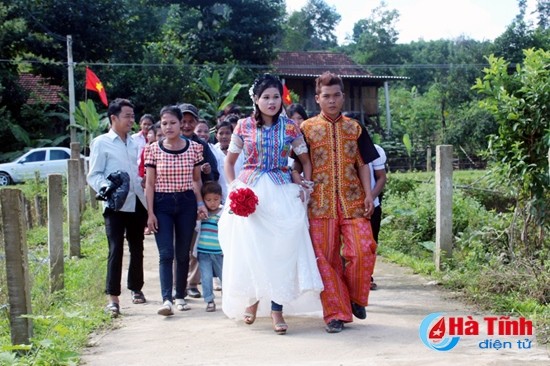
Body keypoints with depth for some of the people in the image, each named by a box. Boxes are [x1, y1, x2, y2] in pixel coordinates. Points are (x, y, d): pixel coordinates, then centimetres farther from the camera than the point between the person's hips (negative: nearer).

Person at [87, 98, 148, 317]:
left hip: (138, 204, 6)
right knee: (116, 250, -9)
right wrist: (106, 189, -23)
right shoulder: (101, 143, -1)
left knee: (137, 248, 14)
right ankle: (113, 297, -6)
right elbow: (93, 175, -6)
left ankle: (136, 289, 29)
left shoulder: (135, 143, 16)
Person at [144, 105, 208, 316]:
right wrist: (150, 213, -5)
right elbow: (149, 184, 0)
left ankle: (180, 297, 19)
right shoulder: (153, 150, -2)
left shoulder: (194, 148, 1)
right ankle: (166, 300, -14)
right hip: (162, 204, -1)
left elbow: (197, 180, 11)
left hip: (187, 203, 2)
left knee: (183, 253, 7)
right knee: (166, 254, -9)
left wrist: (200, 203, -3)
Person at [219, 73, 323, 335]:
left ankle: (277, 310, -2)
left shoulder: (289, 127, 3)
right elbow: (229, 161, 13)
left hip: (282, 194, 0)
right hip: (250, 193, 0)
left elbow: (305, 160, 13)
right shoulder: (244, 126, 3)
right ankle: (252, 299, 20)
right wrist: (234, 187, 1)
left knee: (282, 249, -7)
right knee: (250, 248, 0)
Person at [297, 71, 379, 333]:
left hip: (352, 201, 1)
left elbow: (362, 164, 11)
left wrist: (368, 194, 0)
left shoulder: (354, 128, 11)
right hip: (320, 202, -1)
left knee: (364, 249, -12)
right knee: (325, 258, -1)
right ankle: (336, 313, 8)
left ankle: (356, 298, 13)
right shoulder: (306, 129, 5)